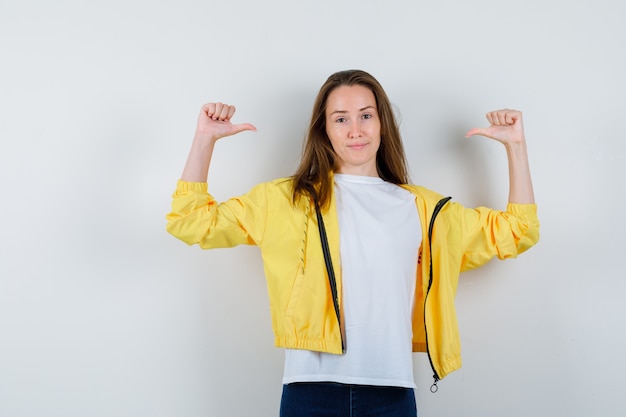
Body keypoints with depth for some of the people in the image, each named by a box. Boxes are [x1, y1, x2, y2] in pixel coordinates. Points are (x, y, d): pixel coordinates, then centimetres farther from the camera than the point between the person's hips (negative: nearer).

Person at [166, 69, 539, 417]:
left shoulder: (422, 208, 11)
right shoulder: (287, 200, 6)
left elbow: (516, 231, 16)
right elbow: (192, 221, 5)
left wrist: (515, 145, 9)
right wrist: (205, 138, -4)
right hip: (312, 386, -1)